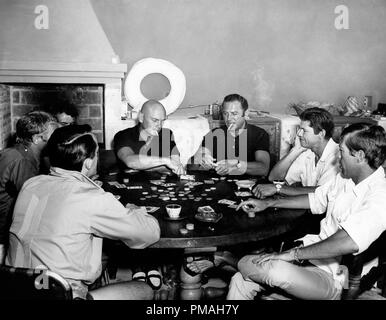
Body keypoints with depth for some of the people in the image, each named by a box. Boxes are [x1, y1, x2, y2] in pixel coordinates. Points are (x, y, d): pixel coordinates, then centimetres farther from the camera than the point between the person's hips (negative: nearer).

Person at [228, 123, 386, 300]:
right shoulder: (344, 178, 8)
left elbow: (349, 243, -37)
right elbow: (315, 200, 22)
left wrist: (292, 254, -31)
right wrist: (268, 203, 17)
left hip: (332, 278, -8)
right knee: (241, 282, -9)